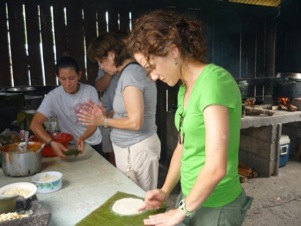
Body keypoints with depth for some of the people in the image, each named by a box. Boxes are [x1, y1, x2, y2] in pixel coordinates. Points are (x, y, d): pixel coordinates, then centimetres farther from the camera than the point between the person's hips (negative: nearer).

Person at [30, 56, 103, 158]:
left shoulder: (90, 91, -17)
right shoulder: (53, 97, -19)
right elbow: (35, 124, -26)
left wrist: (83, 137, -36)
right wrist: (52, 142, -43)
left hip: (94, 143, 1)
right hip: (70, 145, -1)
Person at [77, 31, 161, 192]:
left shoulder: (129, 75, -18)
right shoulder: (137, 70, 9)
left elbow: (135, 122, -23)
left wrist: (104, 121, -10)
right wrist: (105, 116, 6)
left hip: (135, 149, -9)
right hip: (135, 146, 9)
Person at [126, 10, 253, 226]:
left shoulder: (214, 81, -23)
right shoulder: (184, 88, 3)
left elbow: (216, 168, -27)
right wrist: (165, 190, 4)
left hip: (215, 206, -7)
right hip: (191, 197, 7)